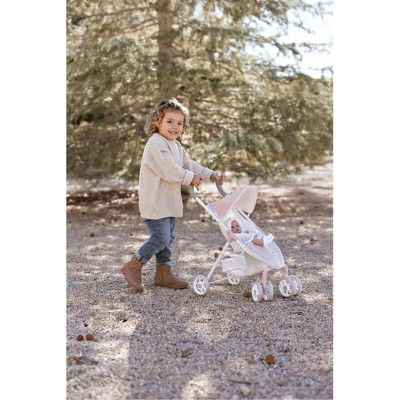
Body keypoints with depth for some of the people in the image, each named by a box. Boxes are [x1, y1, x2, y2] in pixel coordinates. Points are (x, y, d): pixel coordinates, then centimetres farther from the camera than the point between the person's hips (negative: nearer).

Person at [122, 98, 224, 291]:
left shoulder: (176, 146, 16)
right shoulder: (156, 143, -17)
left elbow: (189, 164, 19)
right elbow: (169, 170, -23)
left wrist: (210, 174, 7)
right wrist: (190, 178, -13)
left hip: (169, 201, 10)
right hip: (155, 201, -10)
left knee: (168, 238, 13)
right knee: (161, 238, -10)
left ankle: (163, 273, 23)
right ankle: (133, 267, 3)